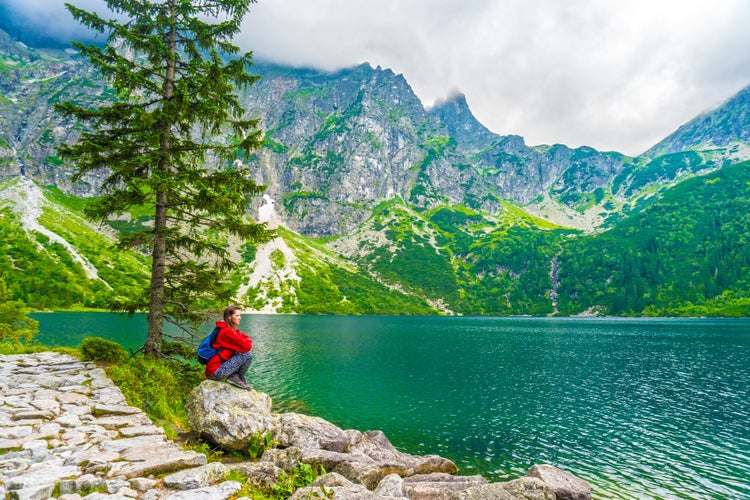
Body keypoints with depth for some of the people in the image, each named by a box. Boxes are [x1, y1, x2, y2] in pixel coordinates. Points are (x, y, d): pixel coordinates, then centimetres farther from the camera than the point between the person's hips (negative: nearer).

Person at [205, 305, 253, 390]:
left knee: (248, 351, 5)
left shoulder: (233, 330, 12)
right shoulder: (226, 331, -18)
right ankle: (240, 378, 3)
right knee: (247, 353, -20)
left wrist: (246, 340, -8)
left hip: (221, 365, 10)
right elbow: (247, 346, -23)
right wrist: (247, 341, -1)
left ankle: (234, 376, 3)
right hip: (215, 371, -10)